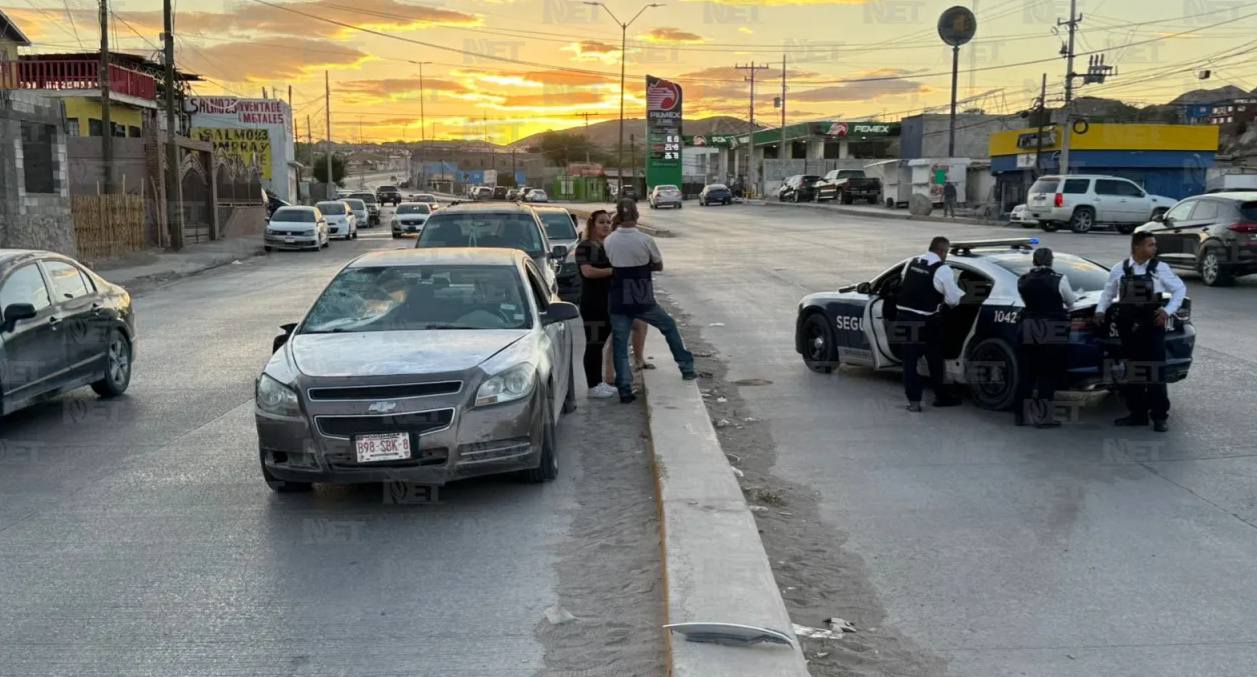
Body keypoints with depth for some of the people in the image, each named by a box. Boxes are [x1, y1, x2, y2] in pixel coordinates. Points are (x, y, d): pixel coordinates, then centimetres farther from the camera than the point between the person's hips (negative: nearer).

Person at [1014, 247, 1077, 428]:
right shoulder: (1059, 280, -9)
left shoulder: (1023, 281, 1)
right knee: (1048, 375, 2)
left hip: (1029, 332, 4)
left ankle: (1020, 414, 17)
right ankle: (1043, 417, 3)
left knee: (1027, 373, 12)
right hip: (1053, 333, -4)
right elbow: (1071, 302, 4)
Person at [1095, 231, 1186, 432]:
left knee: (1155, 371, -4)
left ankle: (1160, 416, 2)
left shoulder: (1160, 269, 1)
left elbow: (1180, 289, 6)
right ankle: (1137, 413, 19)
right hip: (1128, 327, 3)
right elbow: (1108, 293, 17)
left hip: (1152, 326, -3)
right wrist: (1101, 310, 3)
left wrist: (1168, 311, -5)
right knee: (1131, 371, 8)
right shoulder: (1119, 270, 6)